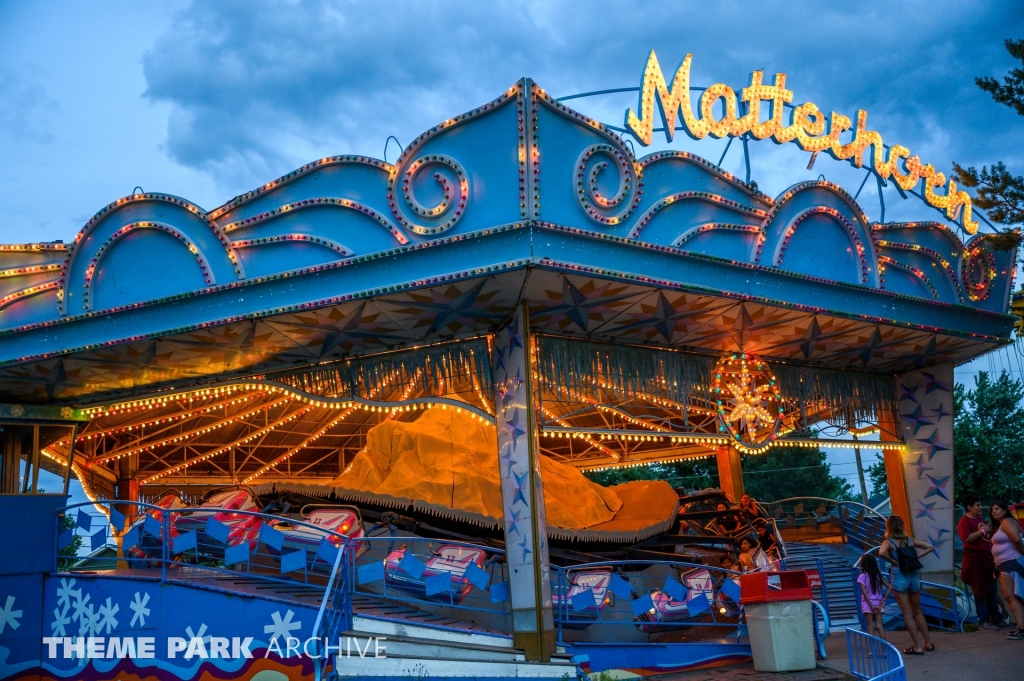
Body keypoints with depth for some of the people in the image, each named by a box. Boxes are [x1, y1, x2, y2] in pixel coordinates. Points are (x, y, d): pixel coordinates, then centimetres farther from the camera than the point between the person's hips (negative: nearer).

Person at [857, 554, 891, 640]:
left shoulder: (862, 576, -9)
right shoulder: (878, 575, 5)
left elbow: (865, 593, -15)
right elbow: (890, 587, 1)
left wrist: (871, 606, -12)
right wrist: (883, 600, -2)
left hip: (868, 604, -4)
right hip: (878, 604, 4)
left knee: (871, 627, 2)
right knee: (879, 625, 6)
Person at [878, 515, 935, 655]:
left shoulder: (889, 542, -9)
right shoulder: (910, 540, 7)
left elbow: (881, 553, -29)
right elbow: (930, 547, 11)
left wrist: (893, 562, -13)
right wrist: (916, 557, 3)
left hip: (899, 577, -5)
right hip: (914, 576, 5)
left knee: (907, 613, 3)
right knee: (918, 611, 19)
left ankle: (918, 646, 4)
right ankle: (928, 643, 23)